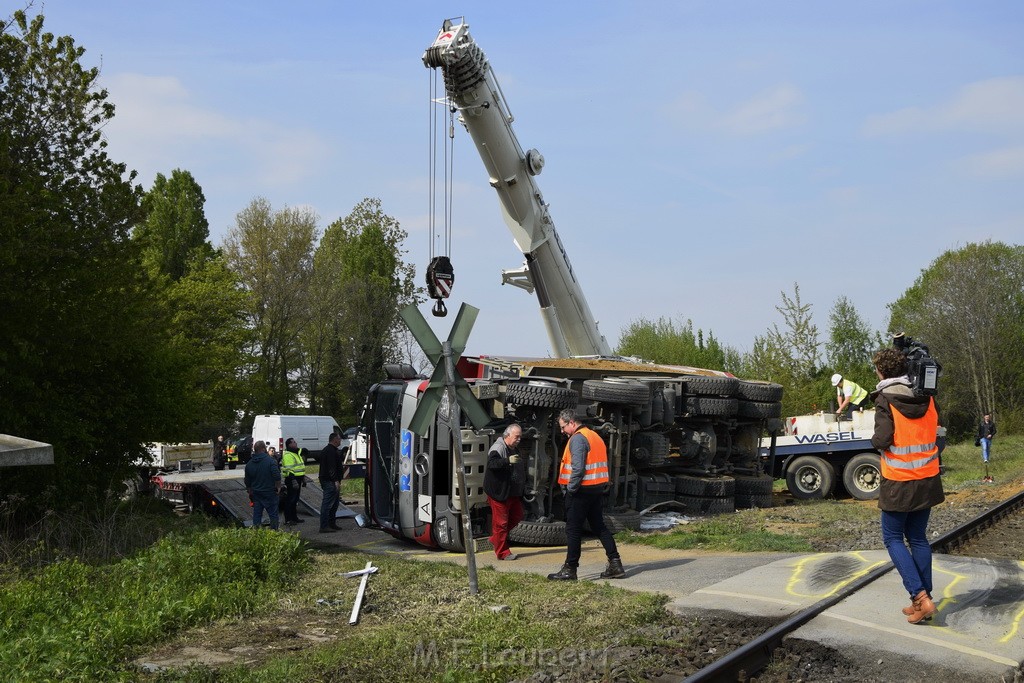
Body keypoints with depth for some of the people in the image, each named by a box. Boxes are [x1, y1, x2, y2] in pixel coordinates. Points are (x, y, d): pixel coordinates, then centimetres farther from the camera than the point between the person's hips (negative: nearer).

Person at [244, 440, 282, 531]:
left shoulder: (249, 464, 6)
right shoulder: (270, 460, -12)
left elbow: (247, 482, 14)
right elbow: (277, 476, -18)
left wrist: (250, 493, 25)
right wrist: (278, 487, -4)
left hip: (256, 494, 5)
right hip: (269, 493, -5)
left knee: (257, 514, 10)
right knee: (273, 514, 1)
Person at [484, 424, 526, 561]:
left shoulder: (515, 449, 17)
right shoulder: (498, 448, -14)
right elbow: (491, 463, -33)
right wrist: (508, 461, -47)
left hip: (513, 493, 9)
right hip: (499, 493, -9)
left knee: (517, 516, 14)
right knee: (501, 522, -5)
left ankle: (495, 539, 28)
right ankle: (503, 552, 2)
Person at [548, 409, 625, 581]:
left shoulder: (577, 439, -14)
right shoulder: (594, 436, 16)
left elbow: (578, 468, -23)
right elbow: (601, 463, 17)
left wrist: (570, 489, -14)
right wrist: (602, 488, 16)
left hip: (581, 490, -9)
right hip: (597, 489, 9)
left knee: (573, 530, -1)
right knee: (599, 526, 14)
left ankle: (570, 569, 4)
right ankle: (615, 564, 11)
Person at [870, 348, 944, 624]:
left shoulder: (885, 399, -14)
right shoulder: (926, 397, 3)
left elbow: (882, 440, -19)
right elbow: (936, 428, 10)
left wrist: (875, 438, 2)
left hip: (898, 483, -5)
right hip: (927, 479, 6)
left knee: (893, 538, 6)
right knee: (918, 538, 15)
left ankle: (920, 596, -5)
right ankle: (924, 599, 17)